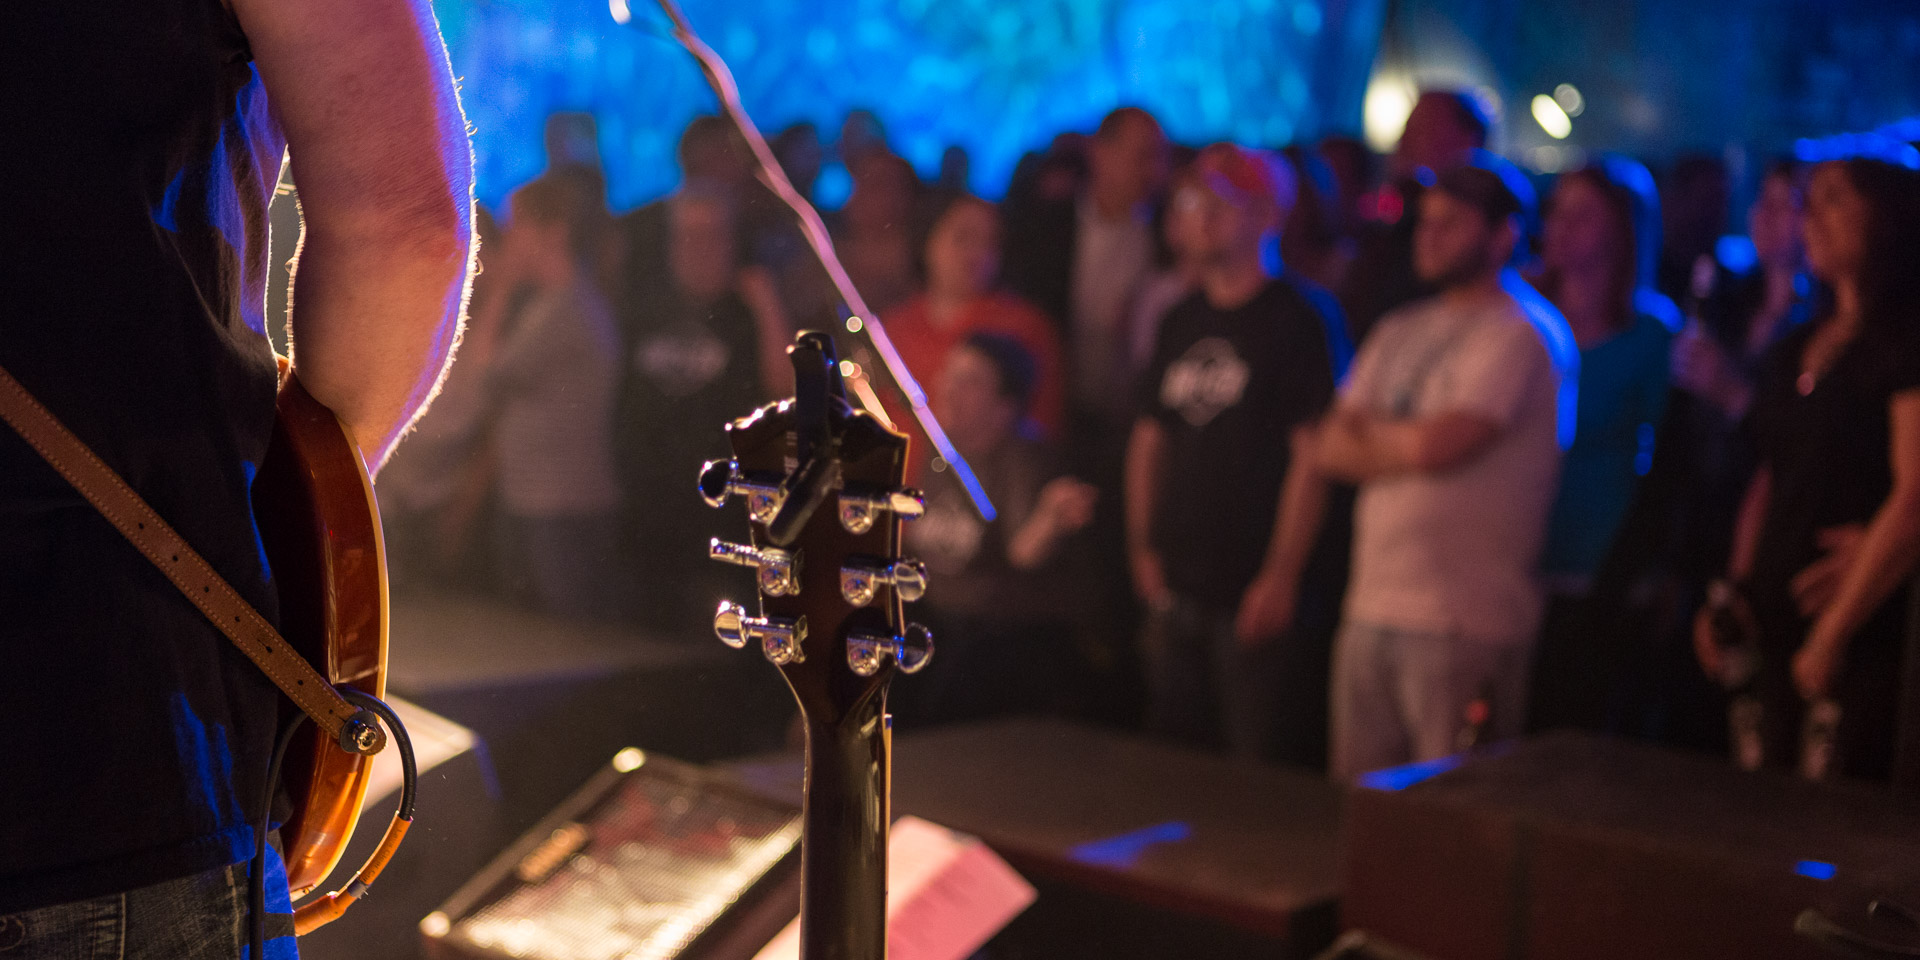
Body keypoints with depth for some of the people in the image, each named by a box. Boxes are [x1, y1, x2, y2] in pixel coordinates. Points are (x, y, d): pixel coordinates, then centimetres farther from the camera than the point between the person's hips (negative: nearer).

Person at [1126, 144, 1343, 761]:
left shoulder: (1292, 319, -6)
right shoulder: (1182, 321, 14)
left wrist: (1282, 574, -16)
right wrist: (1142, 545, 9)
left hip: (1252, 593, -6)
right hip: (1176, 587, 7)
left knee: (1255, 769, -5)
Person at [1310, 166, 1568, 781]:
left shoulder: (1513, 334, -7)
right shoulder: (1399, 331, 17)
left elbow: (1433, 445, -18)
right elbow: (1326, 450, 12)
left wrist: (1365, 430, 2)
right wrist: (1399, 447, -5)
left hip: (1461, 626, -7)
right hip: (1370, 609, 7)